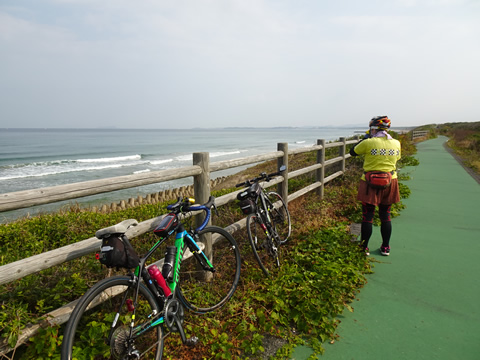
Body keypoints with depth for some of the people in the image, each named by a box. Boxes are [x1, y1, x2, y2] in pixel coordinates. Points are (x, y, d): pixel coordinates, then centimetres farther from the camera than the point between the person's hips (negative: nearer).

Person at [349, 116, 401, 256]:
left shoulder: (369, 143, -13)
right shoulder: (396, 143, 1)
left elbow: (353, 152, 2)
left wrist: (364, 138, 13)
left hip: (371, 183, -4)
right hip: (389, 182, 4)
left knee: (368, 216, 4)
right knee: (385, 215, 14)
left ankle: (364, 247, 12)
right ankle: (385, 247, 23)